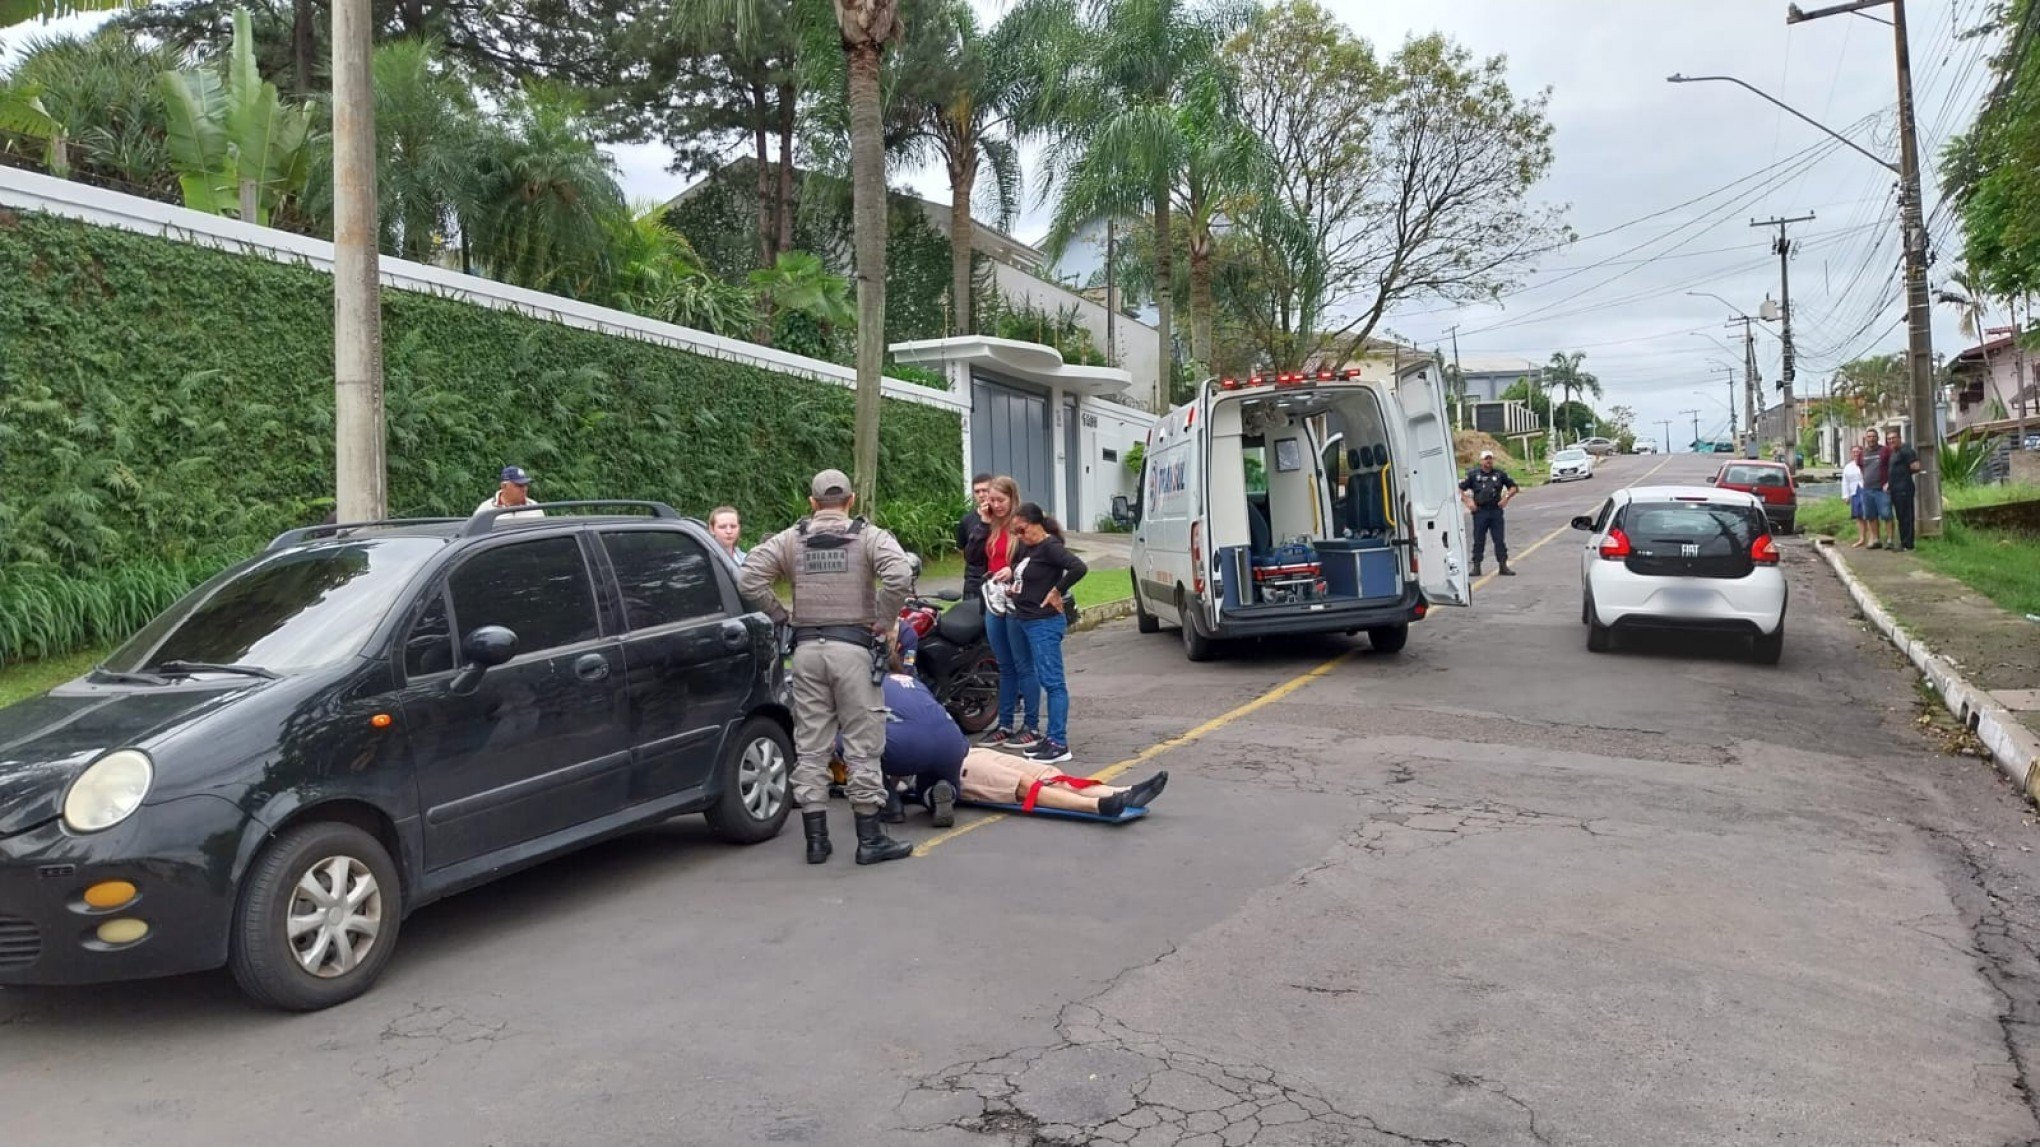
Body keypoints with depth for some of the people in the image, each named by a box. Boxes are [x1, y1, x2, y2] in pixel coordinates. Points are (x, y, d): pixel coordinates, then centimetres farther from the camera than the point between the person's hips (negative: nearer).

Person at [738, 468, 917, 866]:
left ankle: (816, 838, 15)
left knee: (810, 746, 10)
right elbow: (899, 576, -18)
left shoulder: (790, 539, 7)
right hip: (853, 645, -3)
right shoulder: (870, 537, -1)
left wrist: (783, 617, 6)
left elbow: (748, 580, -2)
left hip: (807, 647, 3)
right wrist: (885, 621, -6)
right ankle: (870, 839, 8)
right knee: (862, 744, 4)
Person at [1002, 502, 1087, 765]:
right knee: (1046, 681, 13)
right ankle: (1051, 736, 20)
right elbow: (1019, 573, 32)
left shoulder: (1050, 546, -14)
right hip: (1028, 622, 10)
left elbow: (1079, 568, -26)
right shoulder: (1027, 548, 13)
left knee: (1052, 682, -7)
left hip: (1045, 623, -10)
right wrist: (1013, 587, 12)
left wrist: (1057, 591, -18)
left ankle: (1059, 744, -5)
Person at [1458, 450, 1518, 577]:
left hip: (1496, 510, 1)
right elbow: (1460, 489, 3)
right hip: (1480, 511, -1)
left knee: (1500, 539, 2)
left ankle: (1503, 566, 7)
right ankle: (1476, 567, 8)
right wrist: (1468, 501, -10)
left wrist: (1506, 497, -3)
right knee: (1479, 540, 2)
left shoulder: (1500, 473, 8)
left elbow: (1513, 487, 14)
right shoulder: (1473, 474, 3)